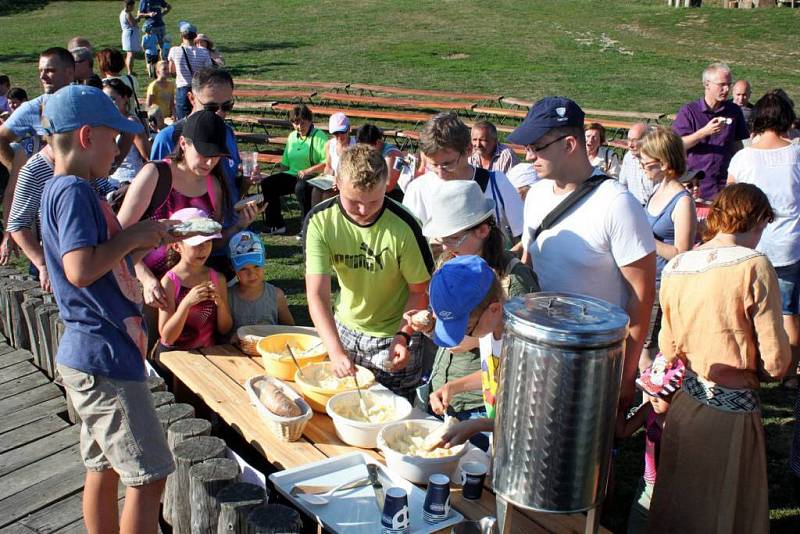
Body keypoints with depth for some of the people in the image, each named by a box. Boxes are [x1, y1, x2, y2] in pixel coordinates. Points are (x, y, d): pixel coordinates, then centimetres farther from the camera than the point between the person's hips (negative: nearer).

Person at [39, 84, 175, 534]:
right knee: (148, 476, -4)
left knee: (105, 470, 19)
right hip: (104, 361, -10)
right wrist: (131, 237, -15)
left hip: (94, 357, 10)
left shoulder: (68, 190, 15)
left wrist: (143, 241, 10)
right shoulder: (73, 192, -16)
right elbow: (81, 269, -28)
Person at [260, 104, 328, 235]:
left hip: (313, 176, -7)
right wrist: (281, 176, 7)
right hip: (291, 175, 7)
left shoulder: (319, 136, -4)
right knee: (266, 183, -11)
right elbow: (285, 163, 23)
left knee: (301, 187, -39)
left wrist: (308, 171, -22)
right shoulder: (292, 136, 18)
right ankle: (276, 224, -4)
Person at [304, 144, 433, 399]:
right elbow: (317, 294, -24)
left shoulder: (403, 227, -24)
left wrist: (403, 336, -26)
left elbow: (419, 291, -11)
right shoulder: (320, 220, -19)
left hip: (393, 336, -3)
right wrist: (336, 351, -36)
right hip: (345, 329, 3)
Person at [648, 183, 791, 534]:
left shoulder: (673, 267, 0)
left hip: (683, 401, 5)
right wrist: (757, 370, 5)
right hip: (732, 410, -5)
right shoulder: (754, 266, -16)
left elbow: (668, 349, 8)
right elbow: (776, 362, -15)